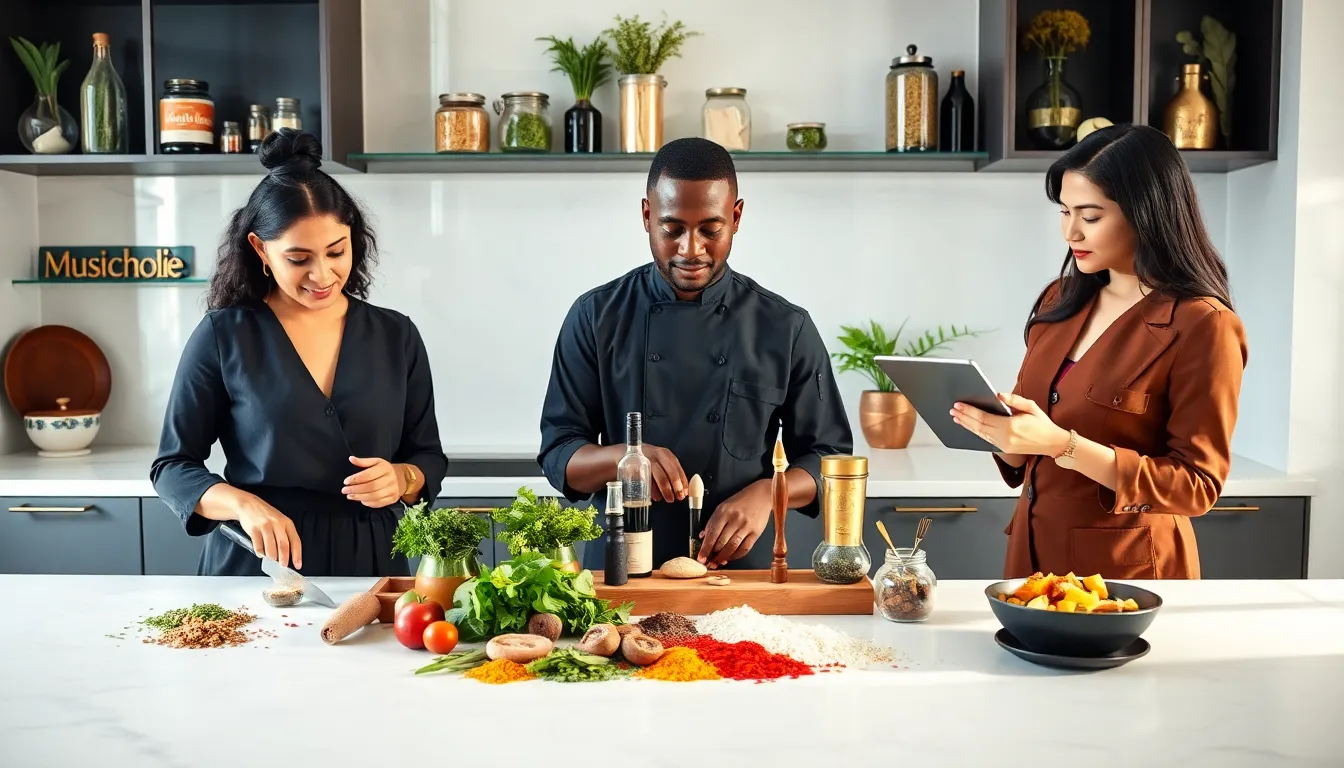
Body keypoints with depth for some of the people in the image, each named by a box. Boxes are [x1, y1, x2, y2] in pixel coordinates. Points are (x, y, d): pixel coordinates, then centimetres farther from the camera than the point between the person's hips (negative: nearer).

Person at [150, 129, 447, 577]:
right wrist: (244, 504, -15)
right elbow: (172, 466, 3)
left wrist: (401, 479, -11)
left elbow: (429, 458, 12)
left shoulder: (396, 336, 6)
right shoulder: (223, 337, 0)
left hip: (369, 566, 2)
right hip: (256, 565, -2)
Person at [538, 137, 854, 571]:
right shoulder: (596, 317, 2)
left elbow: (829, 458, 6)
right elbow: (559, 454, 2)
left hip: (741, 569, 0)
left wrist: (767, 493, -14)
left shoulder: (786, 328, 2)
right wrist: (623, 457, -19)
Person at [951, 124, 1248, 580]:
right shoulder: (1060, 301, 4)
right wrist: (997, 428, -10)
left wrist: (1064, 445, -25)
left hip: (1126, 569, -6)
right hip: (1034, 553, 6)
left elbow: (1197, 485, -16)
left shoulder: (1202, 326, -14)